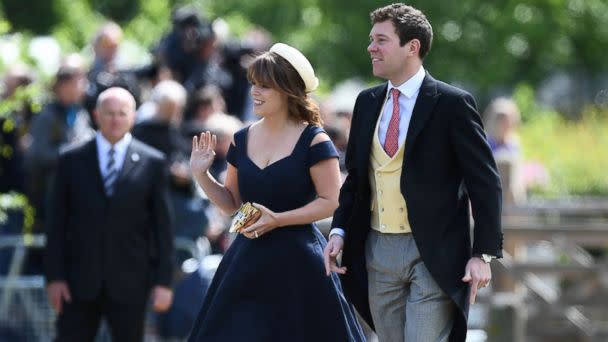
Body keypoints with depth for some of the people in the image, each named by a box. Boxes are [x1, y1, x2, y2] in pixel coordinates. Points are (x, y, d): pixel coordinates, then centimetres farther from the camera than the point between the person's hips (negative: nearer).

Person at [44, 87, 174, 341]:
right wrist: (54, 276, -2)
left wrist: (163, 281, -1)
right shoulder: (71, 160, 5)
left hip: (129, 283, 0)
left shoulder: (152, 163, 3)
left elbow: (162, 224, 3)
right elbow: (57, 223, 5)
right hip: (80, 281, 0)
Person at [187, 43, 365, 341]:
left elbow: (330, 202, -11)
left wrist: (277, 220, -18)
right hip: (248, 260, 5)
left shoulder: (313, 141, -8)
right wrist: (201, 175, 1)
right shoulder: (243, 140, 8)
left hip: (297, 263, -5)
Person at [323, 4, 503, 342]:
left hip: (434, 255, -6)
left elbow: (485, 183, -8)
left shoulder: (452, 104, -7)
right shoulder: (367, 103, 11)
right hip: (377, 252, 6)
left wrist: (483, 254, -13)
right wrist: (339, 231, 4)